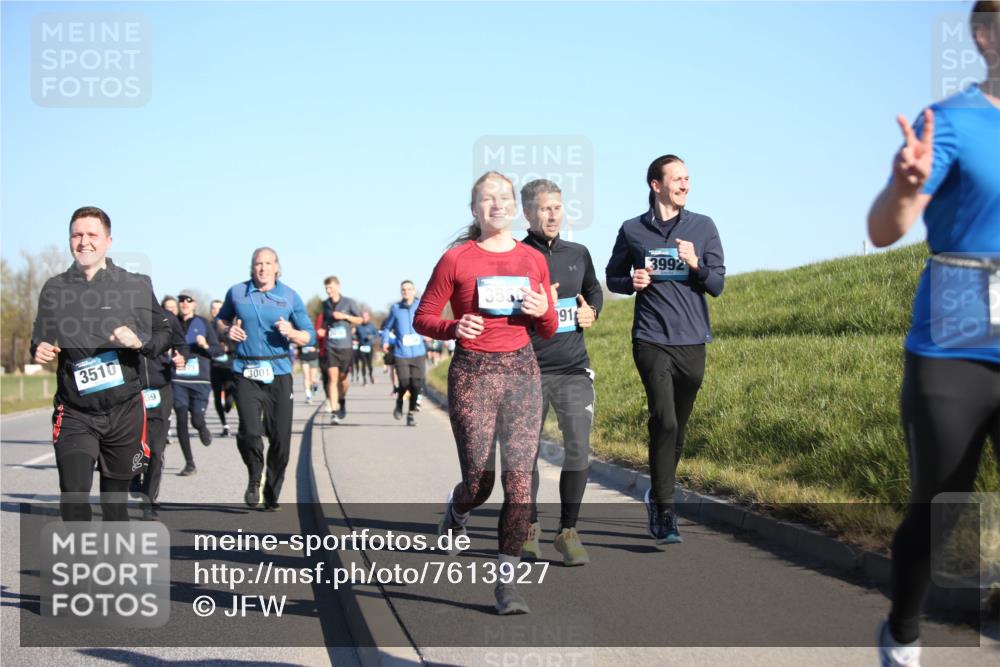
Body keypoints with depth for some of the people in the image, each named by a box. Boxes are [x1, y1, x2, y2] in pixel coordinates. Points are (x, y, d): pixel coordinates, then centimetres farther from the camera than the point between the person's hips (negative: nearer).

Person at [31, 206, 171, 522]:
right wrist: (39, 351, -7)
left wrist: (139, 341, -15)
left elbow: (165, 333, 5)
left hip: (124, 412, 0)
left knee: (116, 498, 13)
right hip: (75, 415, 0)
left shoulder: (136, 286, -1)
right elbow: (40, 339, 16)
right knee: (73, 499, -16)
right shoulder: (54, 289, 3)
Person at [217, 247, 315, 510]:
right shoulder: (236, 293, 7)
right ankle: (254, 479, 13)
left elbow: (310, 336, 7)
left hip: (279, 373, 1)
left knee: (281, 438, -1)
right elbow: (221, 321, 24)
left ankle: (272, 495, 18)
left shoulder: (290, 297, 6)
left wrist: (291, 333, -14)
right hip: (246, 373, -1)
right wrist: (228, 331, 1)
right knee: (249, 432, -17)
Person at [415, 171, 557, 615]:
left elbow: (547, 331, 15)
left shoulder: (533, 260, 8)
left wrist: (543, 311, -8)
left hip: (522, 370, 2)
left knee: (519, 477, -7)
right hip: (472, 373, -2)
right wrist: (454, 328, -18)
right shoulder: (455, 259, -2)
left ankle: (506, 581, -1)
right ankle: (456, 512, 41)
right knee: (479, 481, 2)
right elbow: (423, 318, 2)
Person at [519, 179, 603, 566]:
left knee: (579, 450, -6)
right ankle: (529, 526, 26)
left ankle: (567, 531, 6)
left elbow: (594, 291, 28)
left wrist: (591, 310, 7)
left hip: (573, 368, 3)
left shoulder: (578, 254, 11)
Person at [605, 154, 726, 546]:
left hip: (693, 342, 3)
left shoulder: (703, 227, 6)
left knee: (678, 427, 10)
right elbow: (613, 278, 17)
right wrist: (632, 282, -5)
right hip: (652, 341, -2)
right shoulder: (632, 231, 4)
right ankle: (664, 513, -12)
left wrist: (696, 265, -16)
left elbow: (717, 286, 4)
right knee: (664, 421, -16)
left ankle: (657, 494, 31)